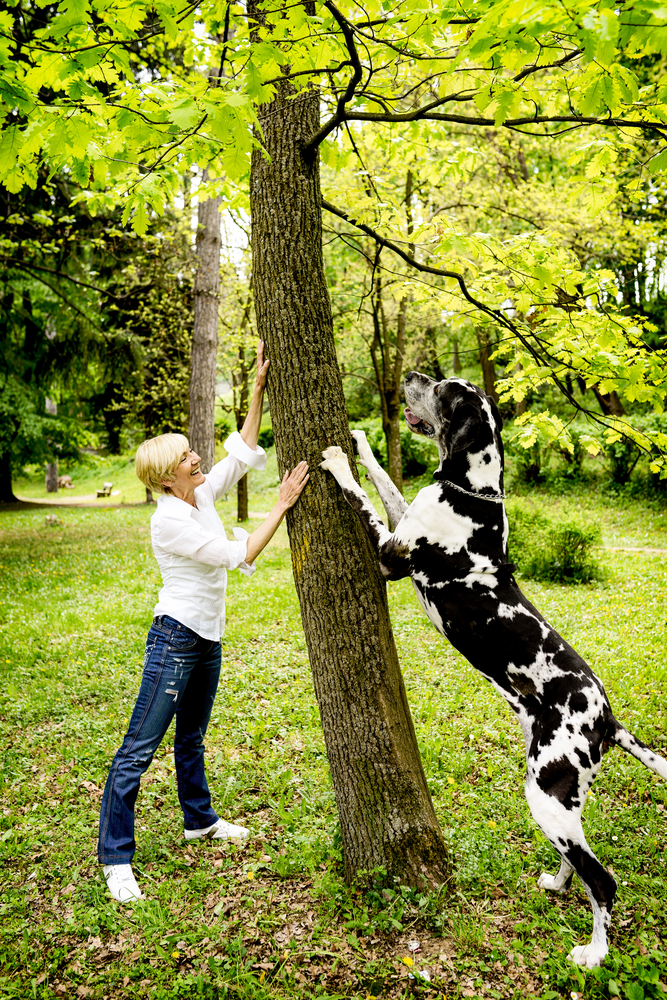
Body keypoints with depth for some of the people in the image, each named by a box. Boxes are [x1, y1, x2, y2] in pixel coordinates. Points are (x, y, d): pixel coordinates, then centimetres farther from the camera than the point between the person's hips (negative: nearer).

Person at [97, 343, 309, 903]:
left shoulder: (202, 495, 4)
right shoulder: (169, 520, -20)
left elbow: (243, 452, 8)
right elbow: (239, 556, -22)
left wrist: (259, 389, 1)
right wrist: (283, 505, -21)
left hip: (208, 640, 9)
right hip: (175, 638, -9)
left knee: (192, 737, 23)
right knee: (140, 749, -2)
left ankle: (200, 820, 40)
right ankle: (115, 858, 7)